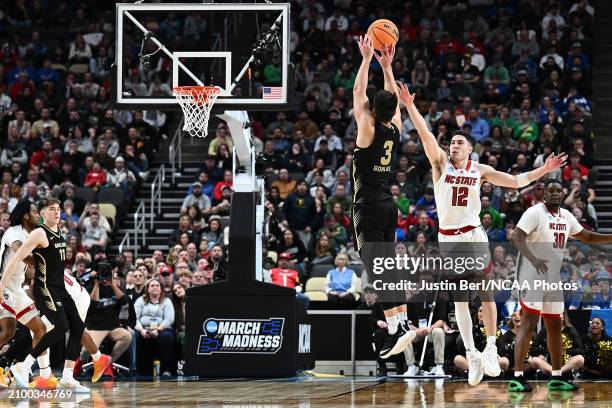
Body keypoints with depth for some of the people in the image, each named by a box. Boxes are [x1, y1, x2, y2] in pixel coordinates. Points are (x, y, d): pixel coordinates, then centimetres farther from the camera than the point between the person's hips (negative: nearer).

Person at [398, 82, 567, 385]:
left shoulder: (480, 170, 4)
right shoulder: (441, 163, 1)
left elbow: (515, 181, 8)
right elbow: (426, 135, -12)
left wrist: (543, 170, -3)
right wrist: (410, 106, -25)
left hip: (473, 235, -1)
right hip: (448, 238, 1)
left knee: (485, 291, -11)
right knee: (459, 300, 3)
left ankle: (490, 349, -3)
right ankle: (472, 356, 9)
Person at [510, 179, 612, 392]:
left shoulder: (566, 216, 11)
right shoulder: (535, 212, -12)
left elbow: (586, 236, 23)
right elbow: (517, 237, -22)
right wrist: (533, 259, -36)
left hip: (553, 278, 8)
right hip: (534, 277, -8)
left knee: (555, 326, 13)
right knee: (529, 323, -12)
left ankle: (557, 377, 22)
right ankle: (517, 378, -13)